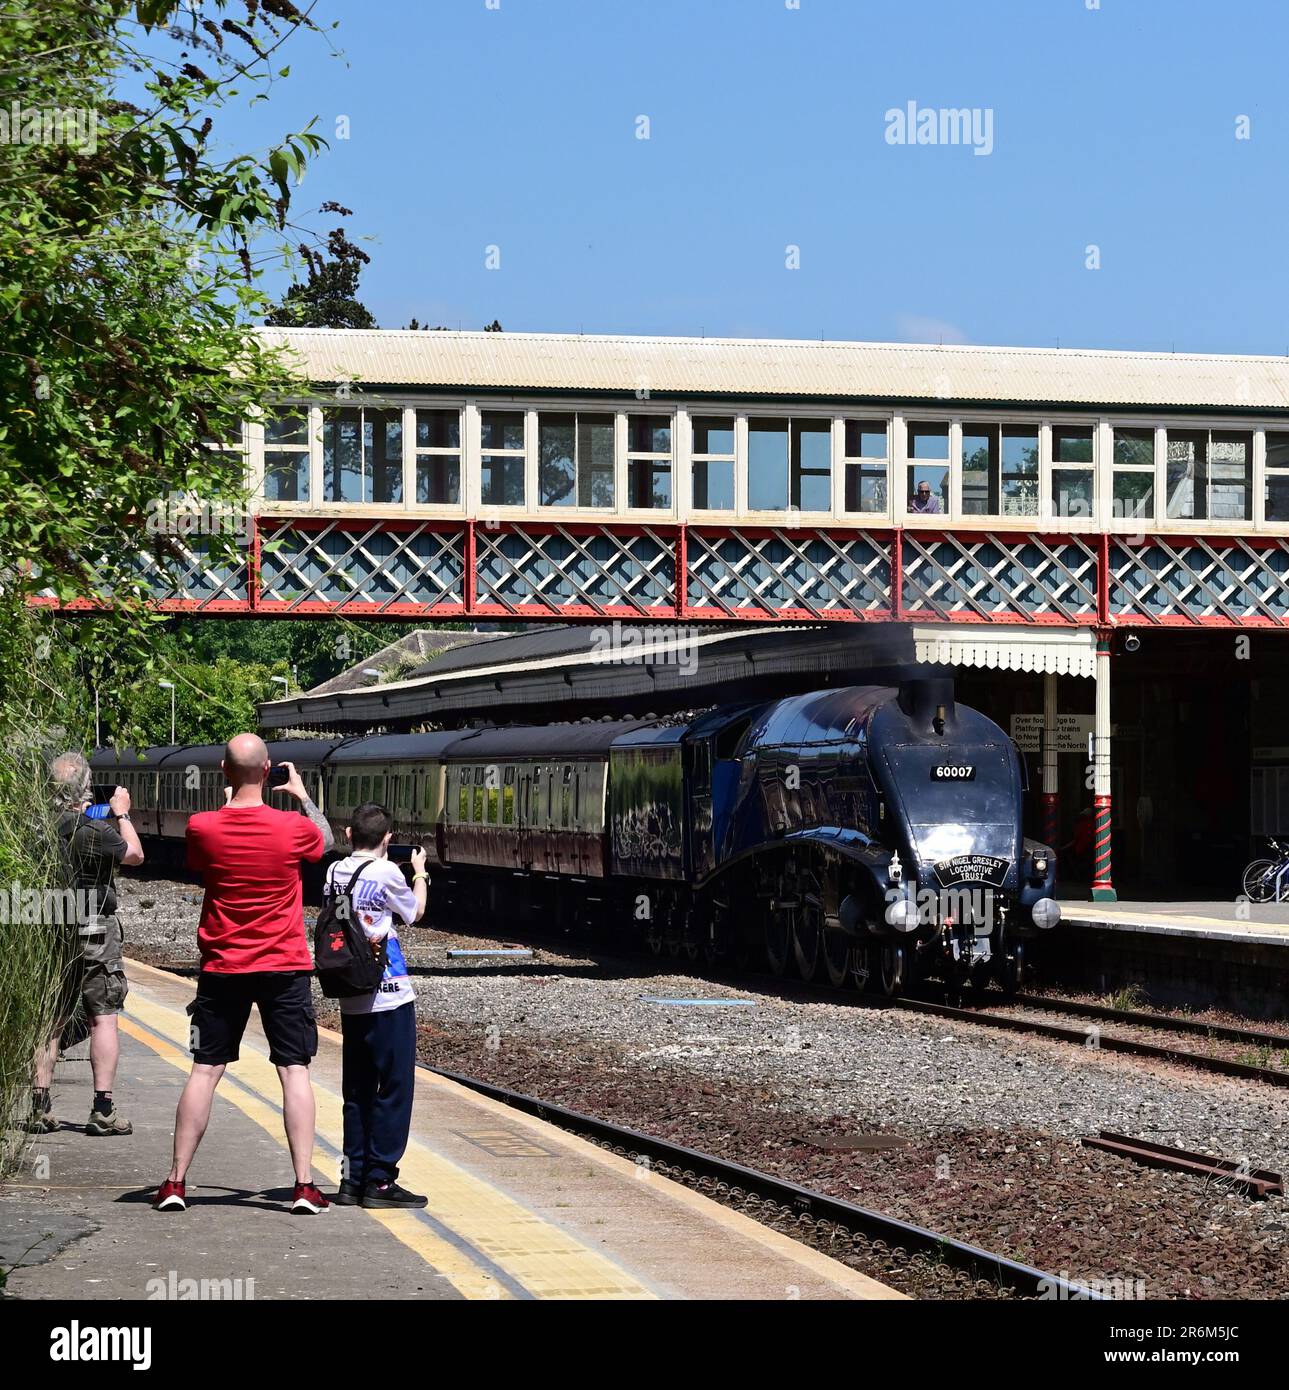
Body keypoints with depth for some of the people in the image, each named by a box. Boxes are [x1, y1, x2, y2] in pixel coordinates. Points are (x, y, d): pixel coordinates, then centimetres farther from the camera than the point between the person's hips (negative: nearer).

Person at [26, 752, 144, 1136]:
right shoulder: (95, 831, -16)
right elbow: (134, 855, 1)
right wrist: (122, 814, 16)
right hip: (95, 934, -4)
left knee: (49, 1021, 11)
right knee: (103, 1018, 2)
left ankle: (40, 1108, 10)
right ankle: (103, 1110, 0)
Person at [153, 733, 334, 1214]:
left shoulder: (202, 828, -8)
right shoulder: (293, 827, -10)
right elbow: (327, 840, 14)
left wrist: (229, 803, 22)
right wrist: (302, 794, 25)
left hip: (222, 967, 1)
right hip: (285, 967, -1)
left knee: (205, 1071, 6)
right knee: (295, 1071, 1)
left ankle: (175, 1183, 7)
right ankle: (304, 1186, -3)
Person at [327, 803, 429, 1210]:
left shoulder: (335, 872, 5)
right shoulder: (386, 872, -11)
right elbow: (415, 912, 5)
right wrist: (420, 874, 22)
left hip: (350, 1002, 6)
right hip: (389, 997, -6)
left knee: (357, 1091, 12)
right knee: (394, 1089, 0)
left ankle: (353, 1179, 13)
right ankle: (379, 1180, -1)